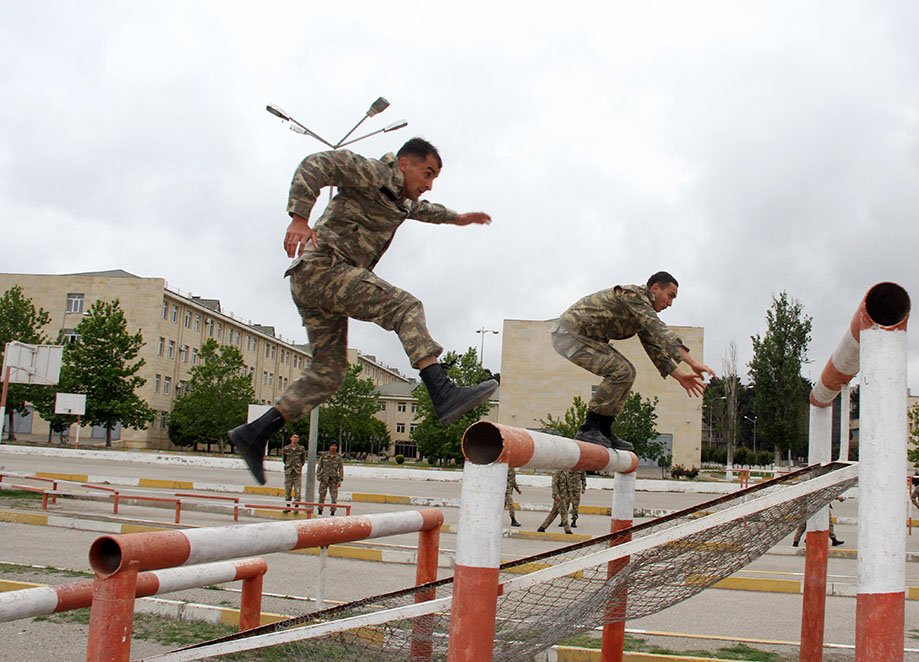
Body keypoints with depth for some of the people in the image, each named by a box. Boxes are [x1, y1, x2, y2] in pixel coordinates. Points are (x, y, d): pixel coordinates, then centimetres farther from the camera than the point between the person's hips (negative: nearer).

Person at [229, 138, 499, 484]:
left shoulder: (399, 198, 27)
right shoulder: (373, 173, -3)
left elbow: (419, 209, 52)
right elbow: (316, 164, -17)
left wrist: (455, 218, 58)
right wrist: (299, 218, -29)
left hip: (310, 286, 10)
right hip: (321, 266, -10)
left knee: (328, 371, 8)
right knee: (405, 307, -20)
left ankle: (254, 433, 8)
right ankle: (443, 394, -35)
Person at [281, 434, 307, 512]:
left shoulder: (301, 449, 0)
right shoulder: (285, 449, 2)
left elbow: (303, 460, 12)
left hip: (298, 472, -1)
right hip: (288, 471, 1)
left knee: (297, 490, -5)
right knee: (287, 490, 5)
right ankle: (288, 506, 14)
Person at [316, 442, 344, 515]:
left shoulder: (339, 457, 1)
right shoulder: (324, 456, 2)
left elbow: (341, 469, 2)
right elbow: (319, 466, 7)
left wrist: (340, 480, -3)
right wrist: (318, 476, 0)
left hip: (333, 479, 0)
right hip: (324, 479, 0)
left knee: (334, 496, -3)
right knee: (322, 495, 3)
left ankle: (333, 511, 4)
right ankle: (320, 511, 13)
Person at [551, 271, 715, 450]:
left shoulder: (642, 314, 16)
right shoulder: (634, 294, -16)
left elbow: (654, 346, 20)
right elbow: (660, 332, -26)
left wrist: (680, 376, 12)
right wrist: (693, 363, -30)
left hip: (581, 335, 11)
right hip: (569, 333, -11)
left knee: (626, 372, 9)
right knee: (621, 371, -19)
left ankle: (604, 431, 7)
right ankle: (588, 428, -14)